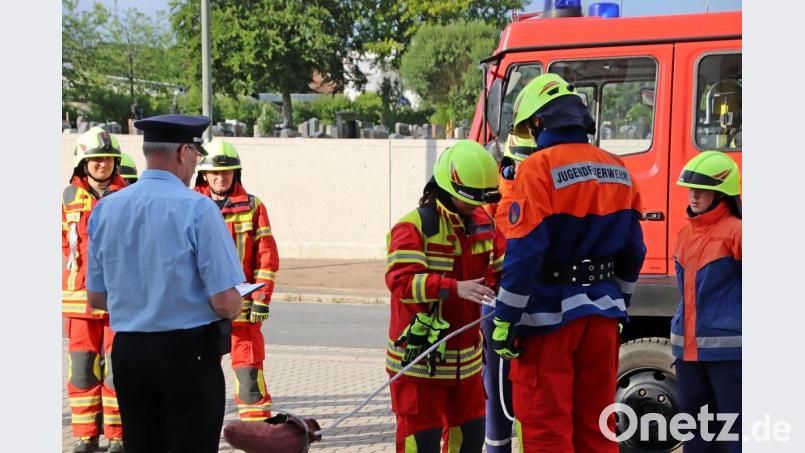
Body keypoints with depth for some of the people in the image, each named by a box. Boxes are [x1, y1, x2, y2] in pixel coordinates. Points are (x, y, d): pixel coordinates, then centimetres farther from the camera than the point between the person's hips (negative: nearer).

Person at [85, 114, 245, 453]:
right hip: (188, 354, -5)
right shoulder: (197, 208, -13)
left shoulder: (106, 209, 3)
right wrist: (233, 307, 8)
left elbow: (96, 298, 11)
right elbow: (226, 303, -15)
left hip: (127, 352, 6)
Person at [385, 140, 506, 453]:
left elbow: (501, 268, 17)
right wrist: (455, 287, -40)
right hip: (419, 359, -7)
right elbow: (401, 281, -29)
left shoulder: (483, 223, 8)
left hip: (467, 357, 7)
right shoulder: (413, 227, -16)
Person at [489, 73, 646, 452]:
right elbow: (632, 252, 13)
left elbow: (524, 252, -18)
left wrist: (504, 321, -14)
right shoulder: (618, 171, 8)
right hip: (603, 313, 7)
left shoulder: (539, 168, -14)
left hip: (549, 315, -7)